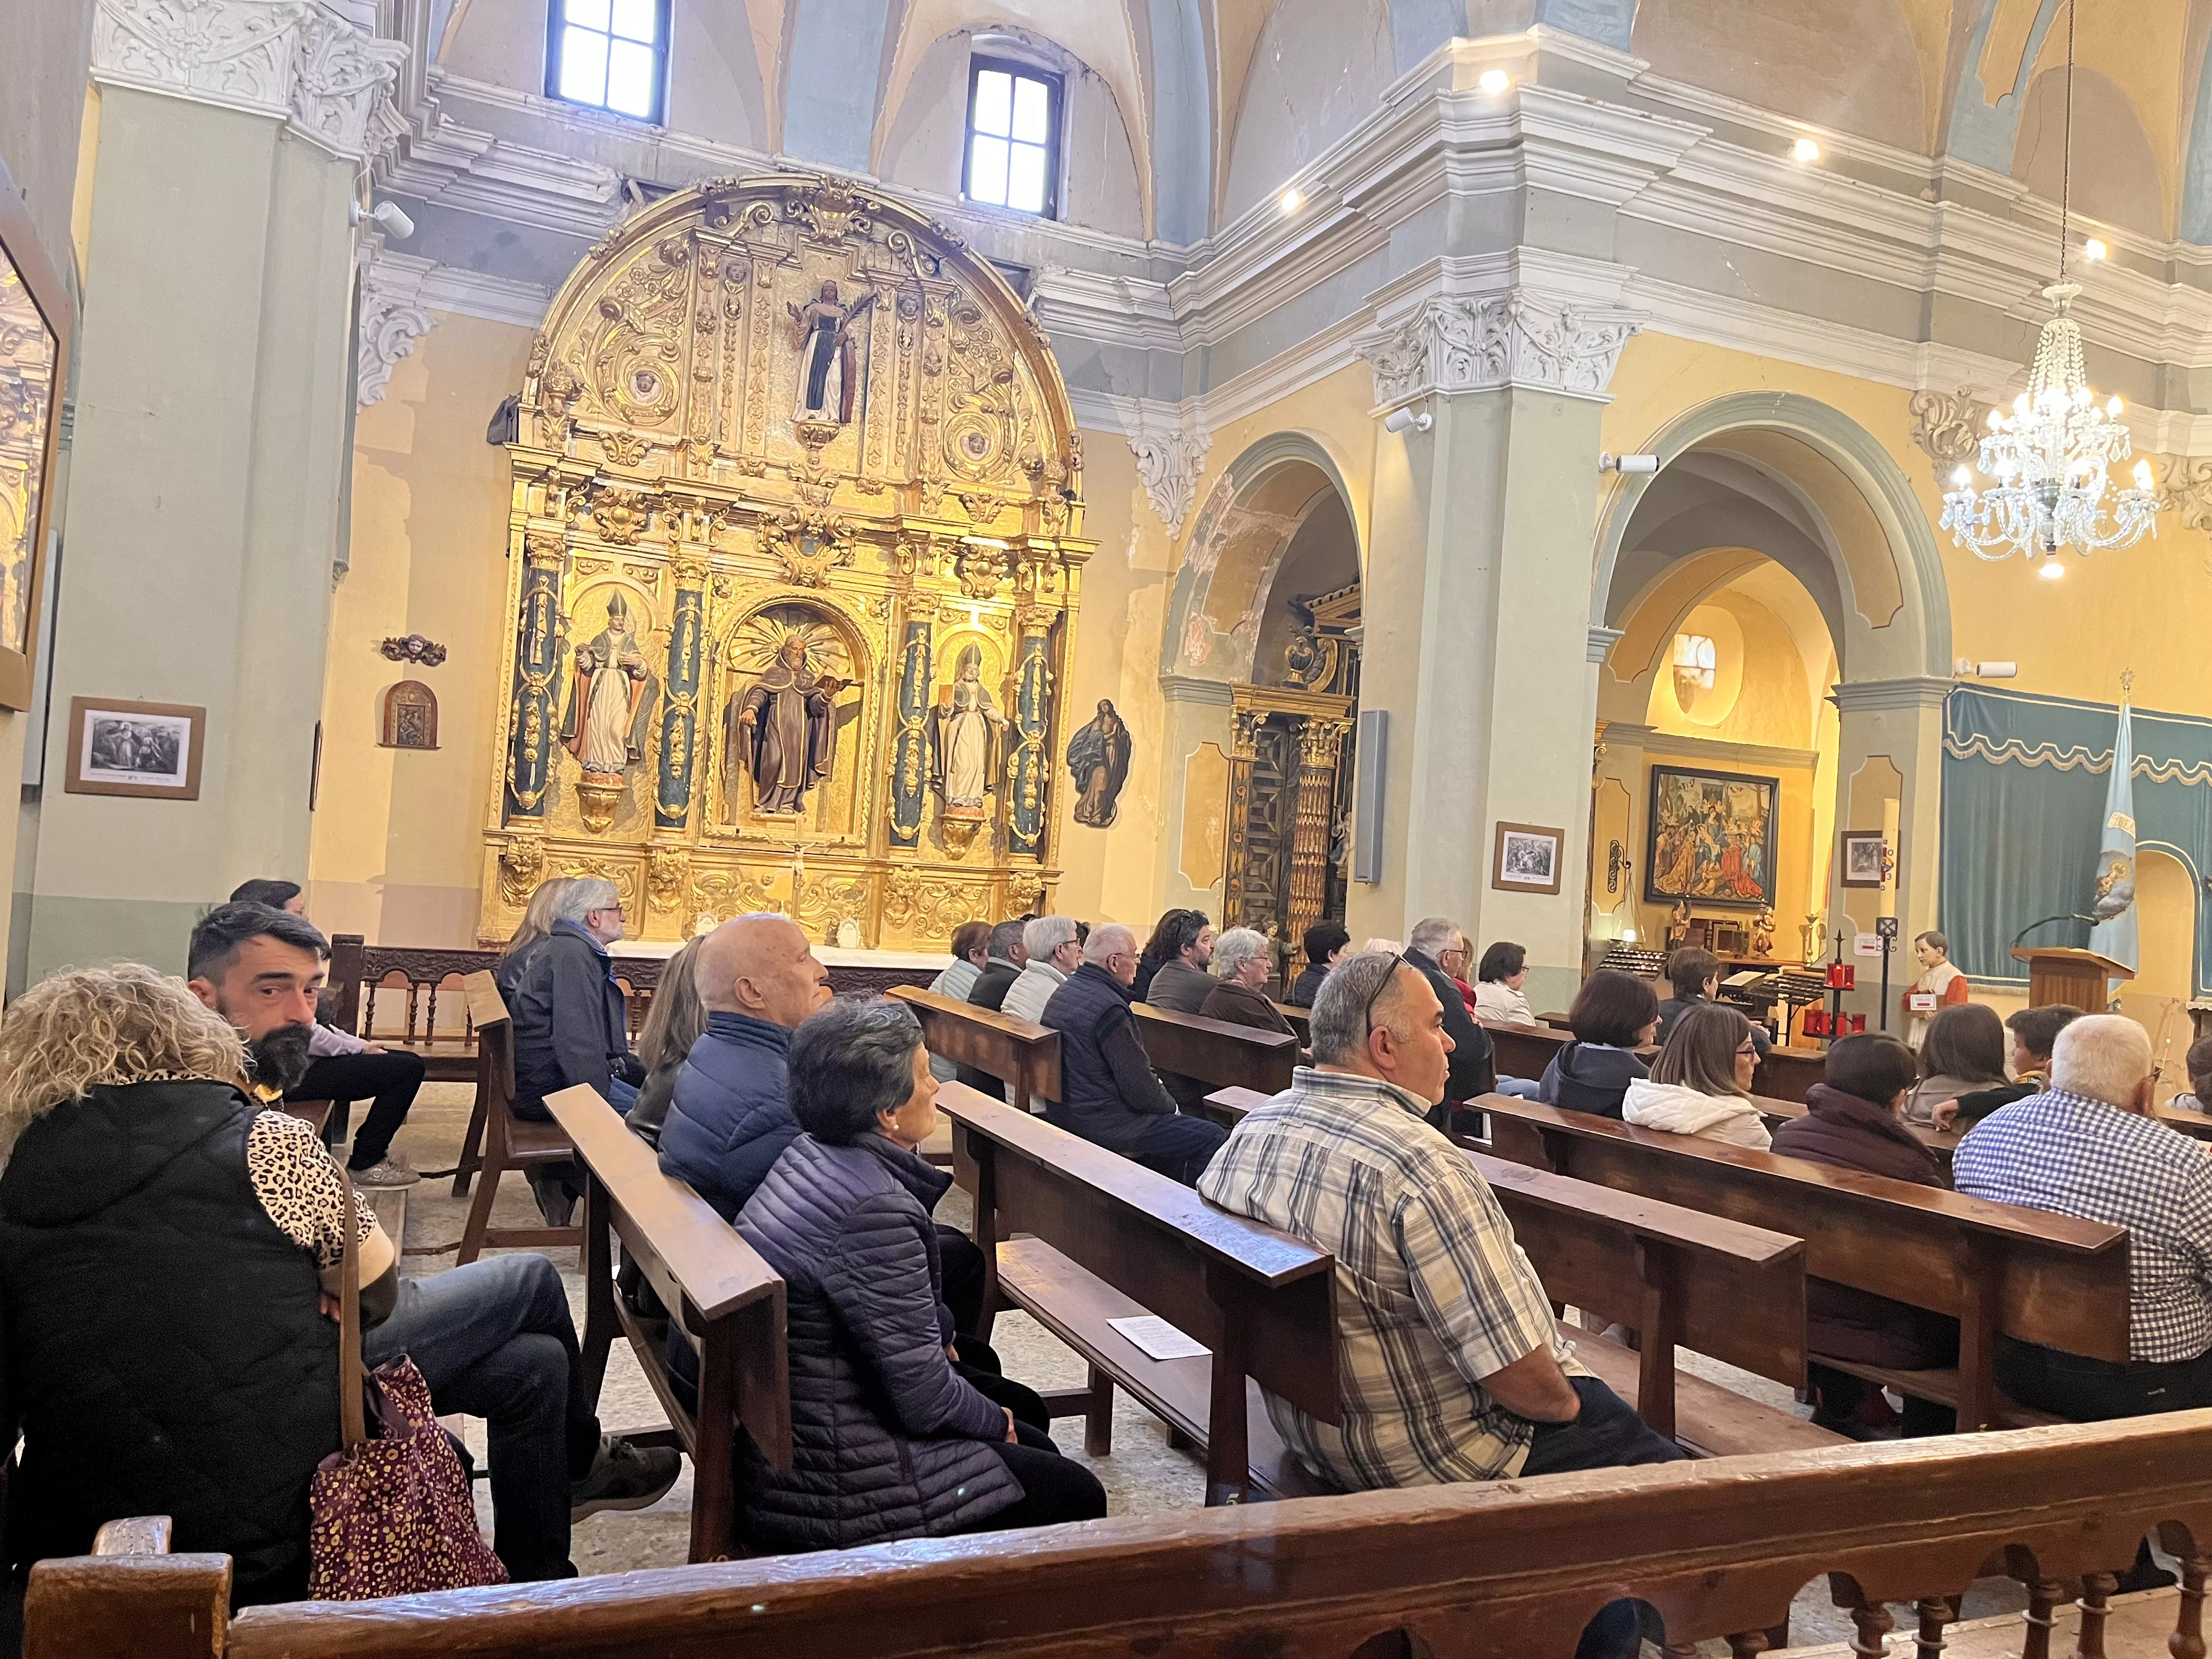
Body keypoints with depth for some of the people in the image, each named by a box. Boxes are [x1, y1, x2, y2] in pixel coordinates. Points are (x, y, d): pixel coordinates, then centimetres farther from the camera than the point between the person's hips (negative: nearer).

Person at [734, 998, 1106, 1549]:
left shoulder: (812, 1154, 0)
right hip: (828, 1487, -9)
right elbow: (926, 1398, -23)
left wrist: (941, 1335, 14)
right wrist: (998, 1422, -5)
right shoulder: (876, 1211, -29)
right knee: (1077, 1496, 2)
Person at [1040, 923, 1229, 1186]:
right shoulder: (1109, 1008, -24)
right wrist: (1169, 1103, -2)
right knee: (1212, 1139, -6)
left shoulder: (1062, 993, 7)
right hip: (1101, 1123, -10)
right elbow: (1139, 1088, -22)